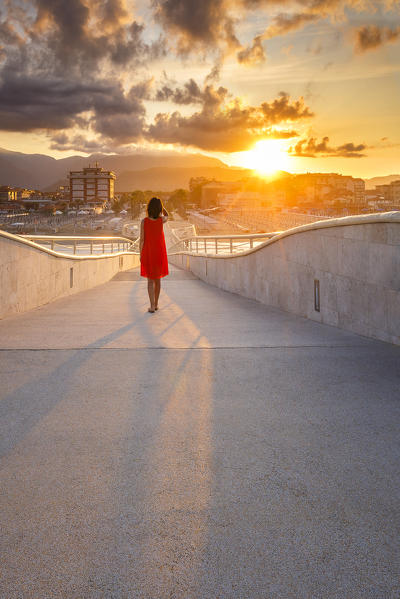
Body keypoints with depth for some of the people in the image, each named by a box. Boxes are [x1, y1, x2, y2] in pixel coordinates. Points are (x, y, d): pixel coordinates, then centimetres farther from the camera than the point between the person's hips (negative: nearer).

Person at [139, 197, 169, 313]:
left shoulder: (144, 221, -12)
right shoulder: (161, 220, -8)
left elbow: (142, 239, -8)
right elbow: (166, 216, 19)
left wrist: (141, 254, 2)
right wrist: (160, 204, 11)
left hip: (148, 254, -1)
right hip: (159, 254, 1)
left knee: (150, 280, 3)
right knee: (158, 279, 15)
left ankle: (152, 306, -7)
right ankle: (156, 304, 22)